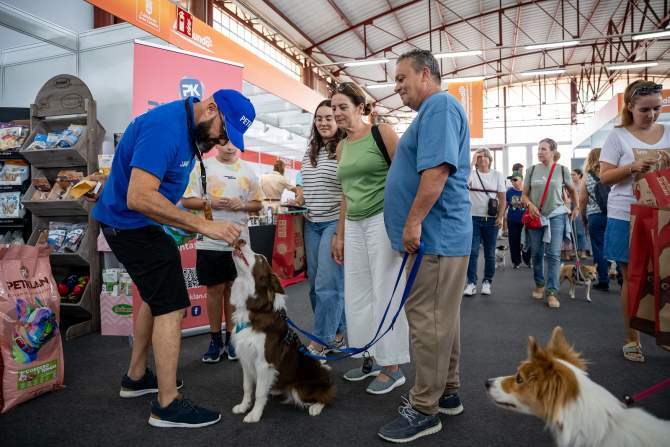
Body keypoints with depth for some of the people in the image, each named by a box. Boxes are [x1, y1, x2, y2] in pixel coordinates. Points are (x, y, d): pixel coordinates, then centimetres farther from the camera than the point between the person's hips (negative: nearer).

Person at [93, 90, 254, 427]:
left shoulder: (192, 128, 4)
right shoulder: (165, 127, -27)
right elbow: (138, 198, -34)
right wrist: (203, 225, -33)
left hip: (139, 223, 11)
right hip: (131, 222, -11)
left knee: (156, 296, 21)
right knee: (171, 305, -9)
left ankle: (136, 377, 36)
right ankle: (167, 405, 2)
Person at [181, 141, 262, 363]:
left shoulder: (247, 170, 9)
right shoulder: (203, 167, 2)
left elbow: (257, 203, 12)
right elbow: (187, 200, 0)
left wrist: (242, 205, -7)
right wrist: (209, 202, -16)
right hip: (210, 240, -2)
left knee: (233, 288, 9)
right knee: (215, 288, 5)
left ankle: (231, 338, 22)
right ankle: (215, 339, 19)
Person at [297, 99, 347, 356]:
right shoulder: (309, 153, 15)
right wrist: (298, 200, 9)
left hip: (336, 222, -8)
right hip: (312, 224, 8)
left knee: (327, 284, -7)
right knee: (316, 283, 10)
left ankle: (321, 342, 3)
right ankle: (336, 333, 24)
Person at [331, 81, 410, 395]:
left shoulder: (382, 133, -5)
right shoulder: (341, 148, 14)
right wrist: (340, 235, 16)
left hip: (383, 220, -7)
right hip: (354, 225, 7)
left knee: (385, 293, -1)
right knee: (357, 294, 10)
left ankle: (393, 367, 12)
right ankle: (372, 358, 26)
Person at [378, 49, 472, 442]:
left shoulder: (439, 104, -10)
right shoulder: (432, 110, 24)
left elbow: (438, 167, -24)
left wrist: (414, 221, -23)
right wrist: (415, 225, 27)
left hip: (434, 236, -11)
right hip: (438, 235, 11)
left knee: (428, 321, -4)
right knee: (442, 319, 15)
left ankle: (424, 409, 7)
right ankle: (447, 393, 27)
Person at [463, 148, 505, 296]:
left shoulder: (497, 175, 5)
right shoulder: (471, 174, 2)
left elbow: (502, 198, 4)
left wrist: (500, 217, -4)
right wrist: (472, 162, -18)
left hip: (491, 219, 1)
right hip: (473, 218, -1)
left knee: (490, 253, 8)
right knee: (472, 252, -4)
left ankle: (487, 282, 20)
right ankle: (471, 283, 2)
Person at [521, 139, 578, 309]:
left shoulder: (562, 170, 2)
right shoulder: (532, 170, 3)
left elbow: (572, 190, 17)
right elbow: (524, 195, 6)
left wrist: (576, 207, 14)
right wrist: (530, 204, -12)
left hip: (556, 216, -1)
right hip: (536, 216, 2)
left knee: (553, 255, -5)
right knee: (536, 254, 8)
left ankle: (552, 292, -3)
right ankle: (539, 285, 26)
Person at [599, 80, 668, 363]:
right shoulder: (618, 136, 0)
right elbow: (605, 177, -3)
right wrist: (632, 167, -19)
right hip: (627, 218, -2)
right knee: (632, 278, 5)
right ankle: (632, 339, 17)